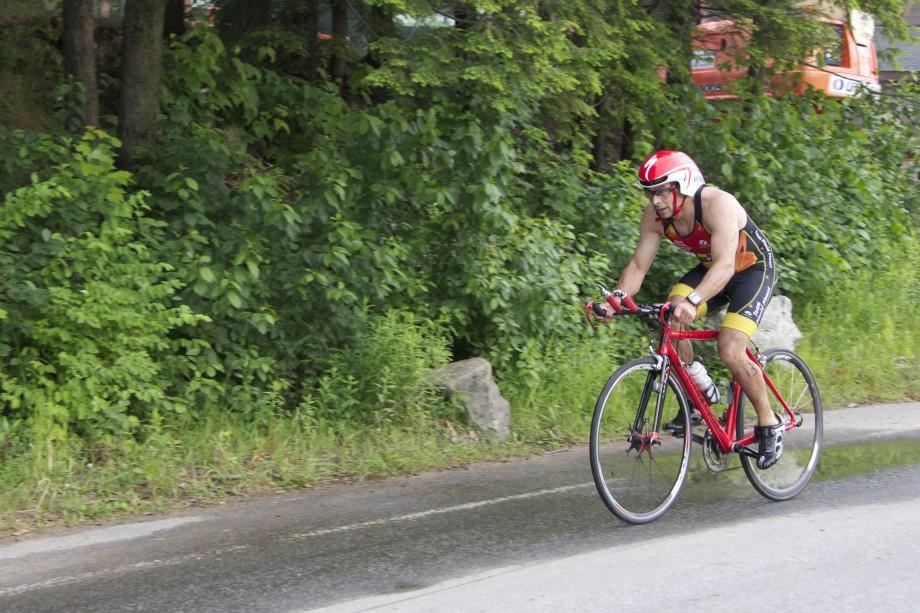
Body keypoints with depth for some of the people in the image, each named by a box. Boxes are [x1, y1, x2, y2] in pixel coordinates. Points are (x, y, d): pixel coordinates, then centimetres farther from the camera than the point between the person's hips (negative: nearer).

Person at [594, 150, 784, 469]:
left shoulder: (717, 205, -35)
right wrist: (618, 296, -35)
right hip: (710, 267, 6)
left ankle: (769, 424, -2)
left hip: (753, 268, -6)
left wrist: (692, 301, -61)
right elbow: (638, 265, -14)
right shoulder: (655, 215, -16)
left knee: (730, 350, -22)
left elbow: (725, 265, -46)